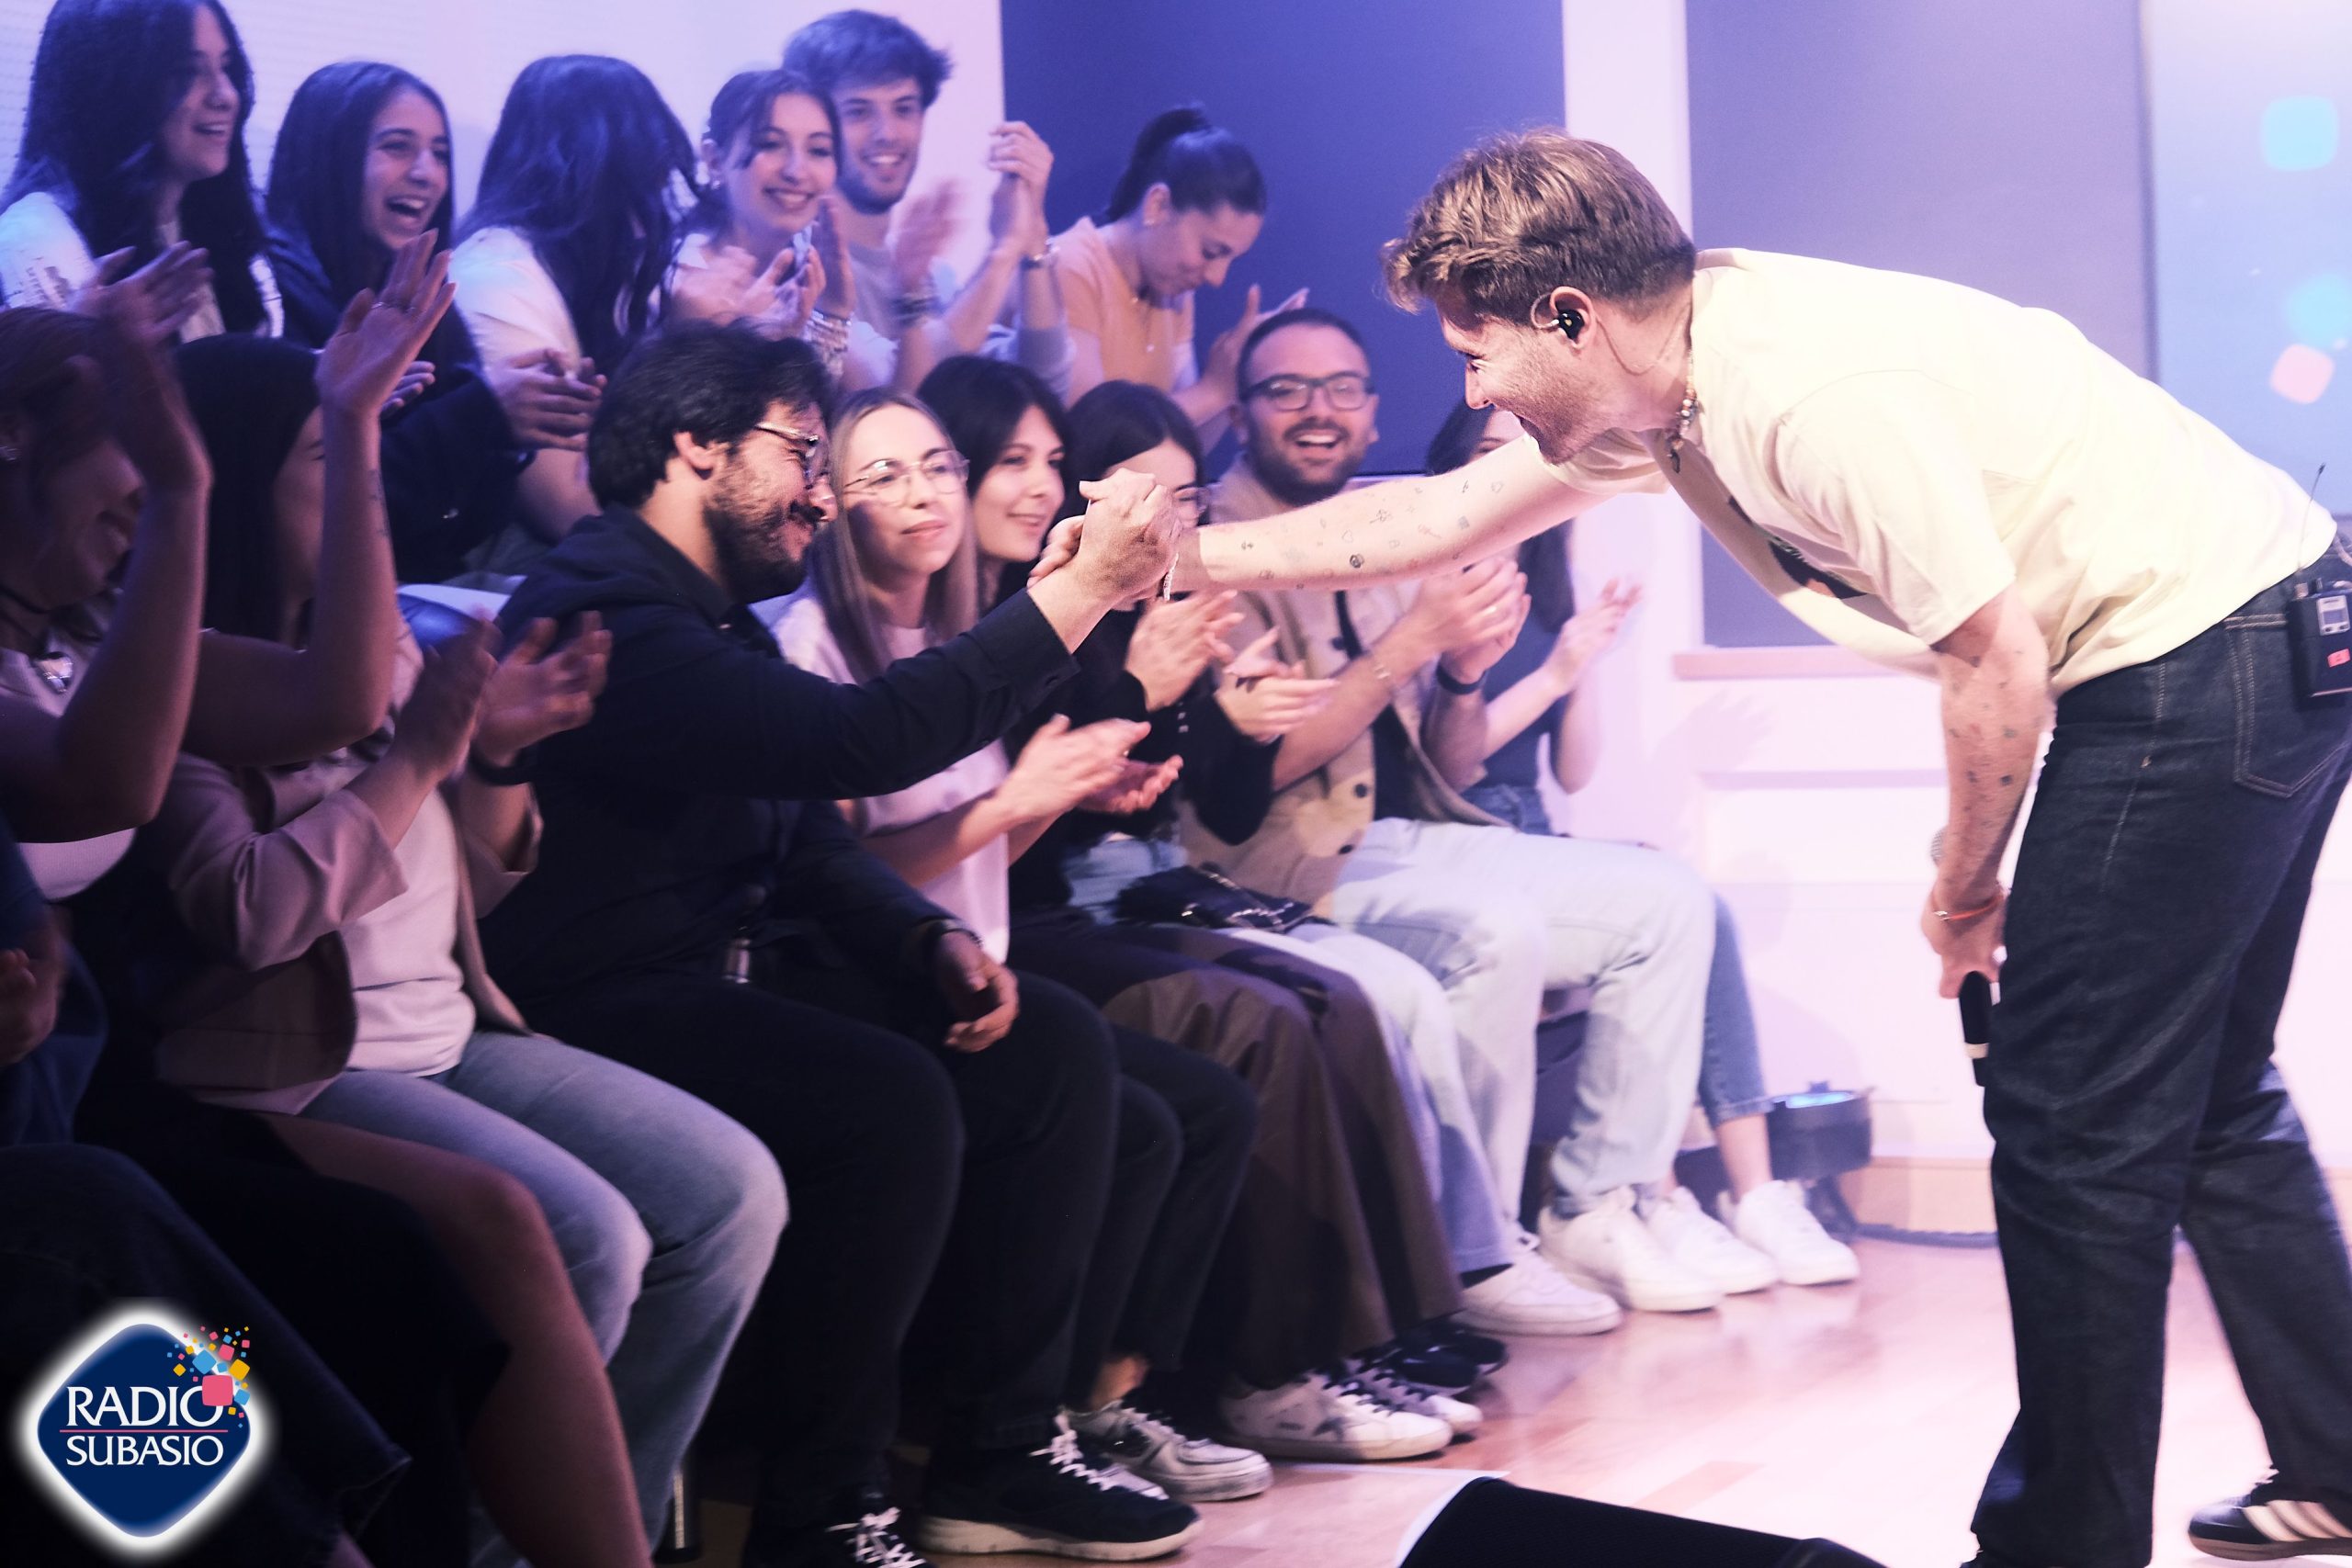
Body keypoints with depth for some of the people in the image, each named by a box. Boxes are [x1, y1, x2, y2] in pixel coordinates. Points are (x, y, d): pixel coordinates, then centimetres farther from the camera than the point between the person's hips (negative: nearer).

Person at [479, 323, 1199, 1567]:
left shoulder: (715, 616, 16)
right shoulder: (601, 610, -18)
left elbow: (811, 840, 18)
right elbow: (859, 740, -28)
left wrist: (936, 941, -2)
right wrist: (1080, 592, -22)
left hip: (735, 972, 10)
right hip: (603, 1008, -10)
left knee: (1050, 1063, 0)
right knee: (892, 1103, -31)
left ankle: (1001, 1456, 6)